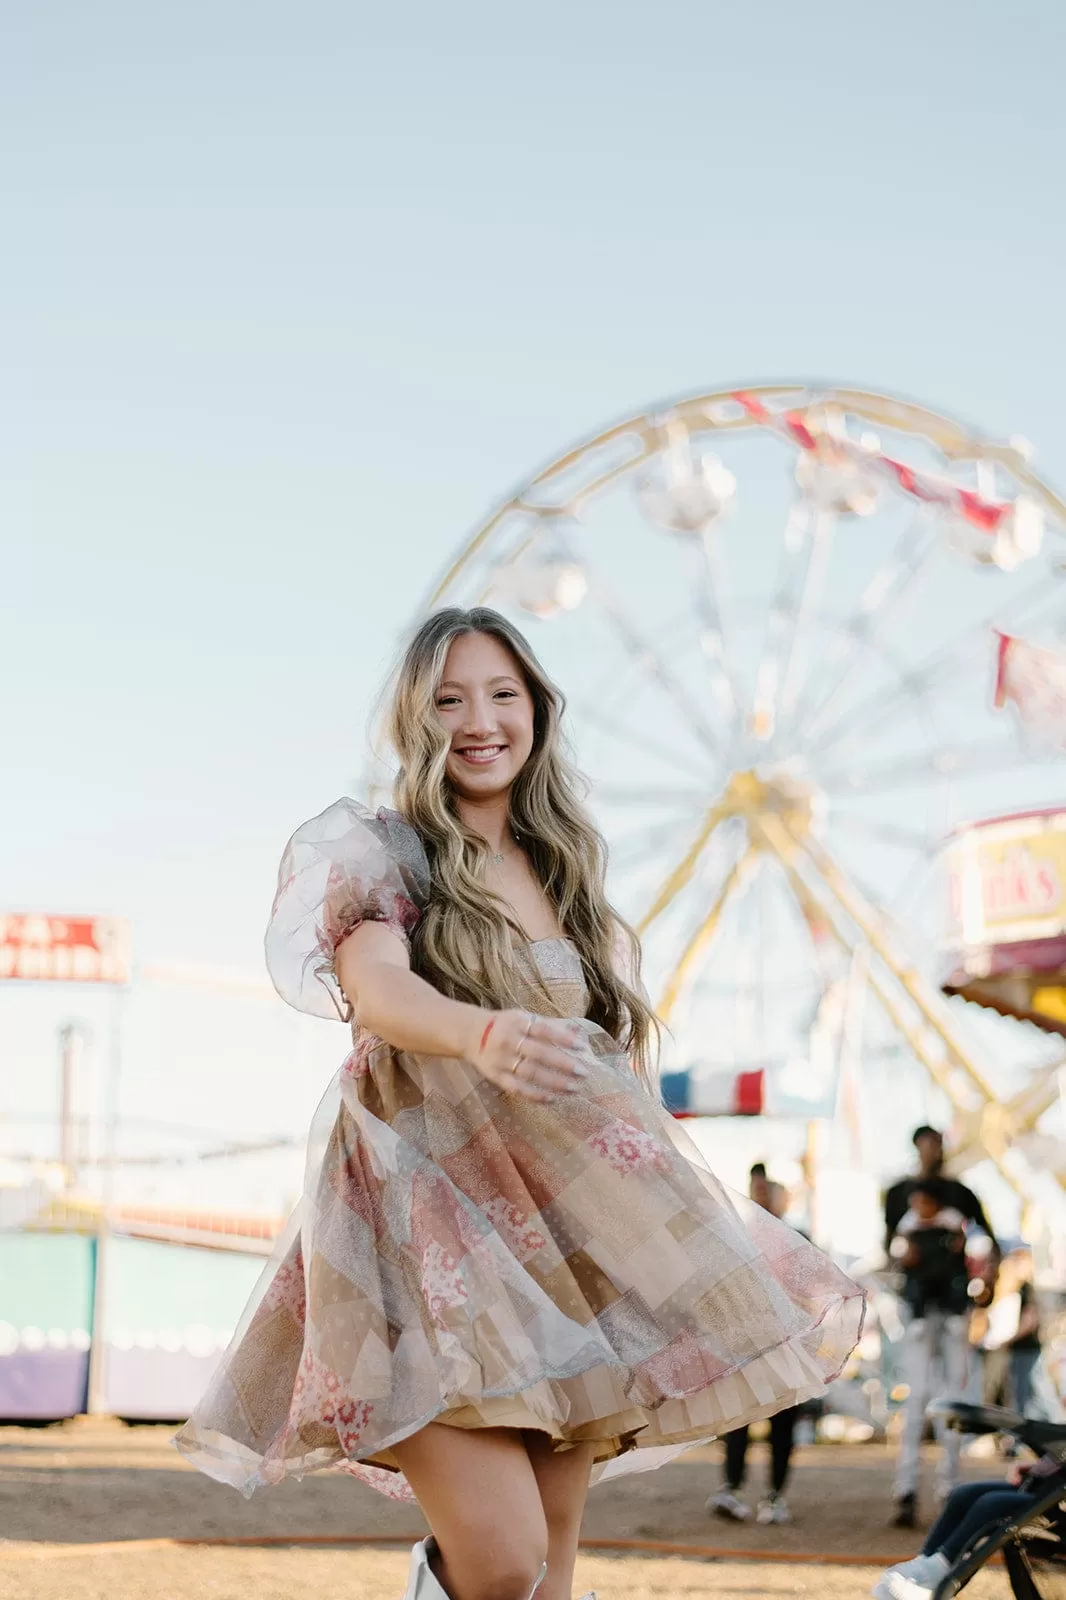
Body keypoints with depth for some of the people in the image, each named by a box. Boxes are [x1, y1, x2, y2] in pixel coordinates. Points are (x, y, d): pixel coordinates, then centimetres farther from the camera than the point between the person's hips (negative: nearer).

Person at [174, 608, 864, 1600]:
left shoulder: (570, 878, 17)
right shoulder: (377, 854, 1)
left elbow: (626, 1051, 18)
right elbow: (376, 985, -19)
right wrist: (482, 1035, -39)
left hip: (572, 1217, 5)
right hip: (432, 1202, -5)